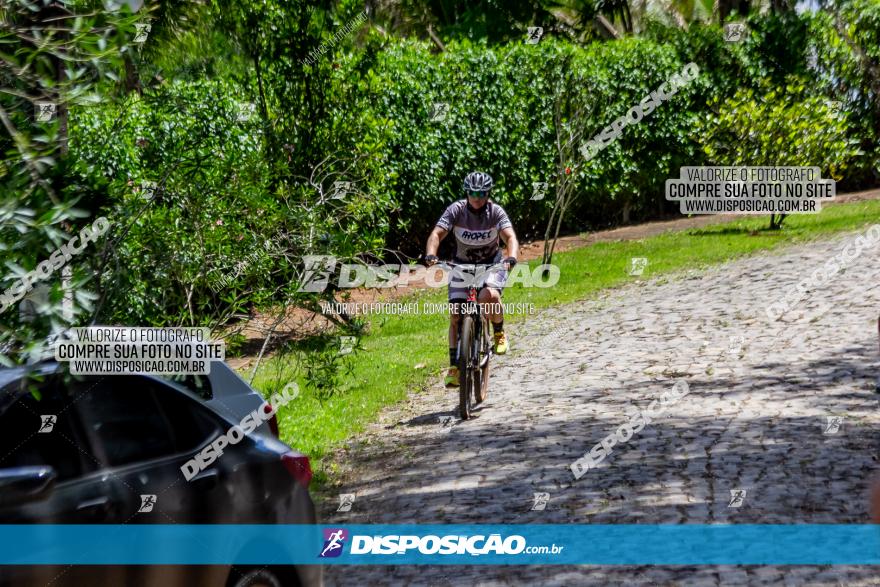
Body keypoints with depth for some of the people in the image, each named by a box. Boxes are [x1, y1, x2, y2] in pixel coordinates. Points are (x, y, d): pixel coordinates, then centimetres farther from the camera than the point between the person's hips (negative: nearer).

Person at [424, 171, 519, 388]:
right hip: (462, 264, 1)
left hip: (492, 263, -1)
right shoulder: (456, 210, -17)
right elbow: (437, 234, -27)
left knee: (490, 295, -32)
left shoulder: (496, 212, -18)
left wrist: (511, 258, -51)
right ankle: (454, 366, -2)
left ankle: (499, 332, -3)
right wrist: (430, 255, -47)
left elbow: (510, 237, -30)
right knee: (455, 315, -11)